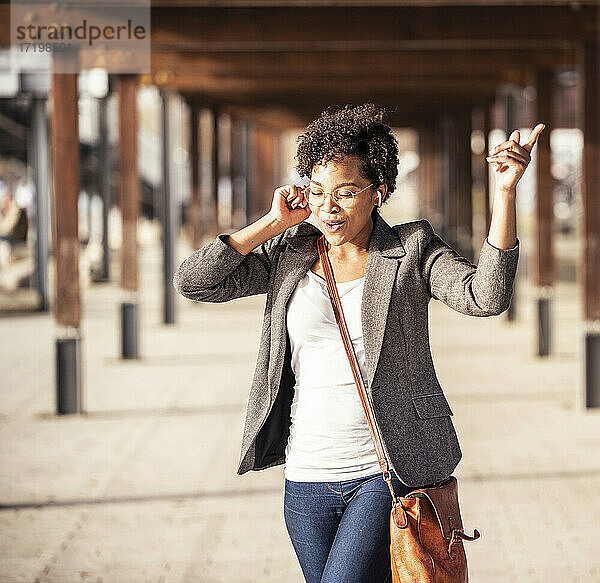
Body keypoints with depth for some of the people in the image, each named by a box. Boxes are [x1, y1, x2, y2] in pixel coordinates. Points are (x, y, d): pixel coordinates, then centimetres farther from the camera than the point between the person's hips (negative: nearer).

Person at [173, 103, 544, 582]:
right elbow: (193, 282, -1)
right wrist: (275, 223, -2)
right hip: (307, 478, 4)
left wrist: (505, 191, -27)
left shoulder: (412, 249, -1)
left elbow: (485, 296, -18)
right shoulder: (289, 254, 7)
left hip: (388, 474, -4)